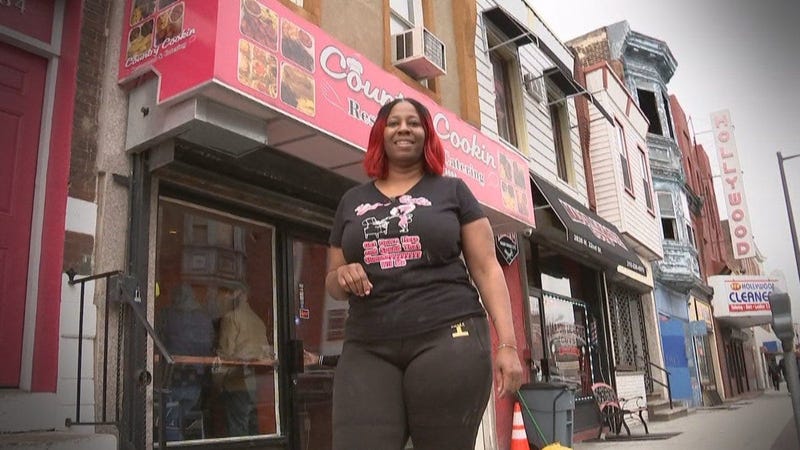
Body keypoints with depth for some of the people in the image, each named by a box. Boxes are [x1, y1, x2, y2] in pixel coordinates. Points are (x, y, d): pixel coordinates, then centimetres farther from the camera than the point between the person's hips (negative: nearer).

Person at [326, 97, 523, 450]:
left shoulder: (452, 191, 10)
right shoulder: (352, 201, 17)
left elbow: (487, 269, 5)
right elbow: (331, 283, 21)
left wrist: (507, 344, -6)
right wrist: (342, 276, -3)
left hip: (448, 338, -2)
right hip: (367, 350, 2)